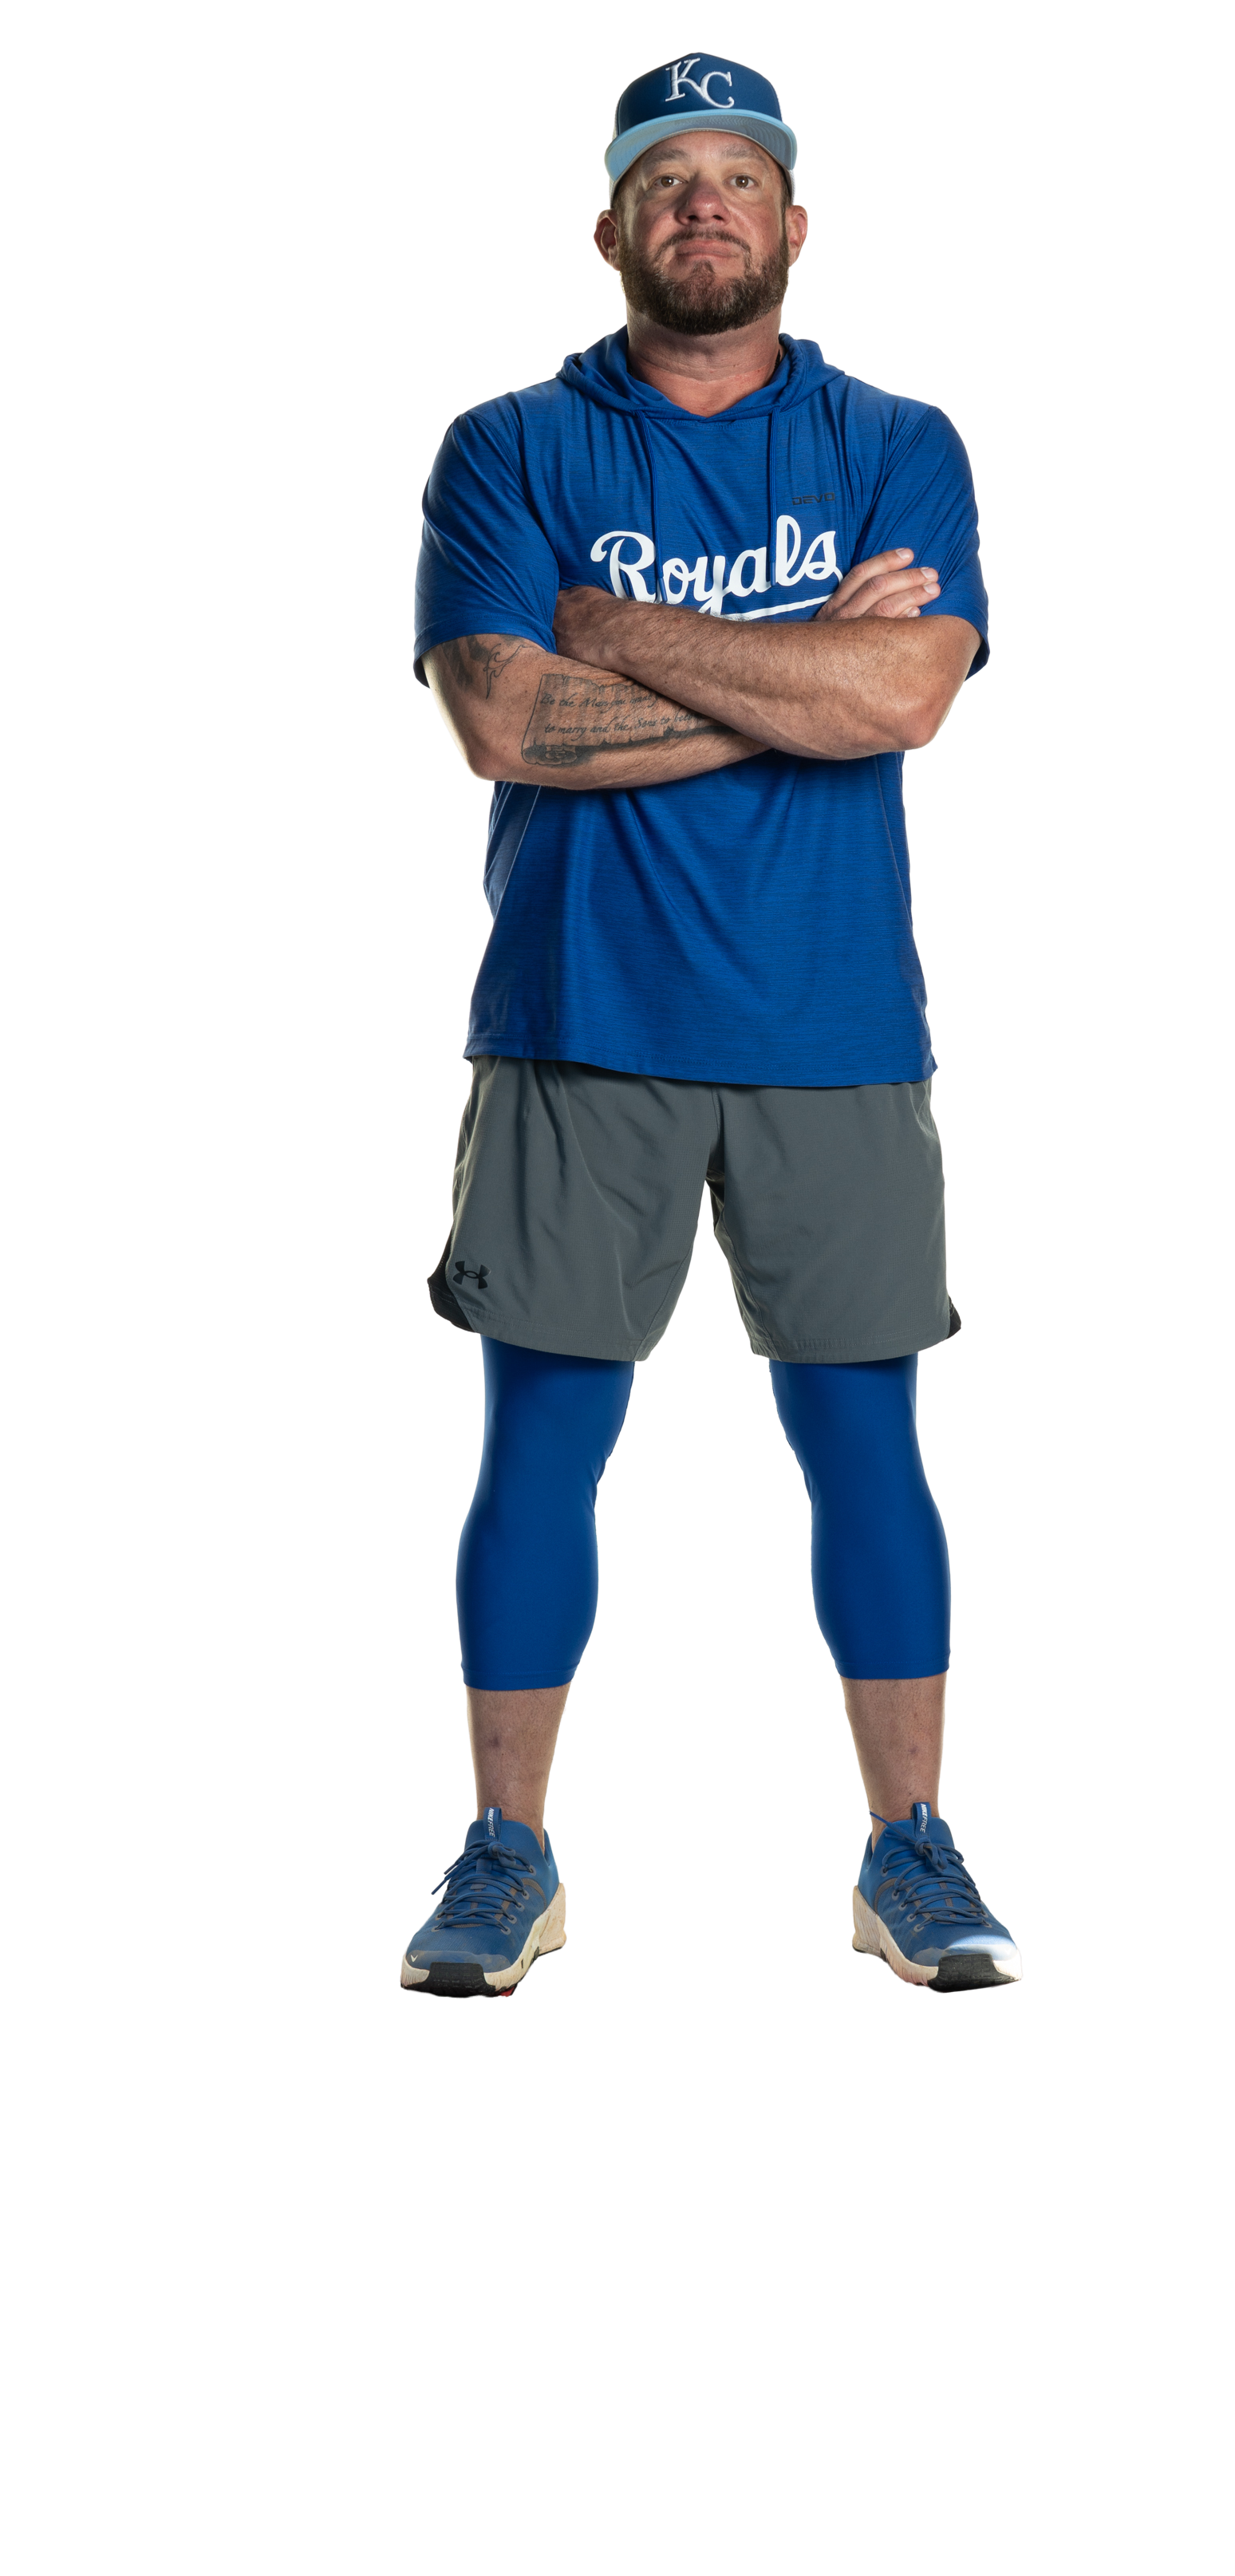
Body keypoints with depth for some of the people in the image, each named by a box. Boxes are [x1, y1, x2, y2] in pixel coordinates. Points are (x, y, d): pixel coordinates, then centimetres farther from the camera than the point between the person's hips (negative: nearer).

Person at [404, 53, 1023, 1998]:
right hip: (580, 1026, 0)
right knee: (542, 1437, 3)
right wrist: (801, 663, -10)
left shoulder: (898, 450, 6)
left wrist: (630, 637, -10)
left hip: (834, 1033, 1)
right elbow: (503, 721, -11)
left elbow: (906, 693, -12)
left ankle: (913, 1857, 15)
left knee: (864, 1441, 5)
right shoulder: (512, 453, 4)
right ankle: (507, 1858, 14)